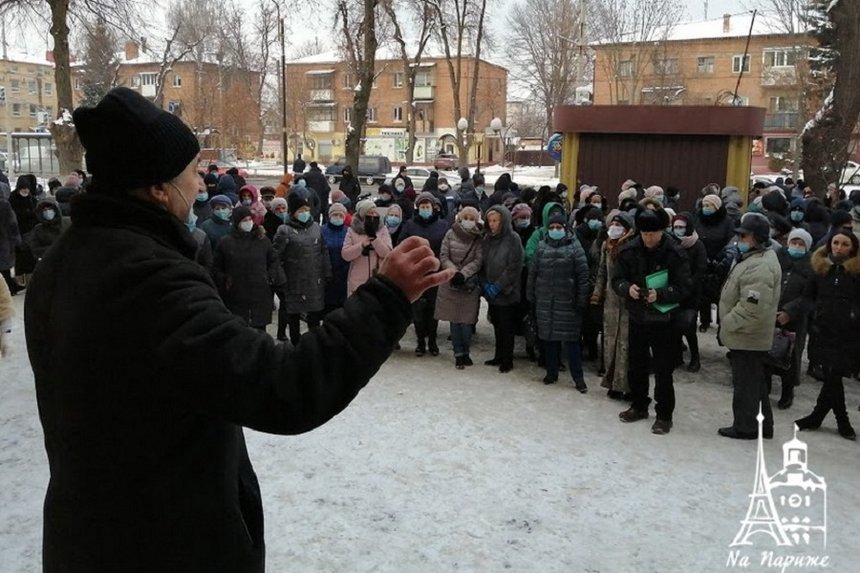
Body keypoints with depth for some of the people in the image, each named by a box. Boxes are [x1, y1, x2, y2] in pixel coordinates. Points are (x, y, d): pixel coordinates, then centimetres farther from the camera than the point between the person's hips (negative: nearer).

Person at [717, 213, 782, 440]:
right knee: (755, 381, 19)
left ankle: (745, 427, 15)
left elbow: (751, 308, -31)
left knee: (745, 382, 2)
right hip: (747, 336, 11)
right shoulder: (754, 257, 11)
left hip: (748, 338, -11)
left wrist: (727, 324, -19)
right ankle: (763, 425, 32)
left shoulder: (760, 267, -25)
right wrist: (728, 324, 16)